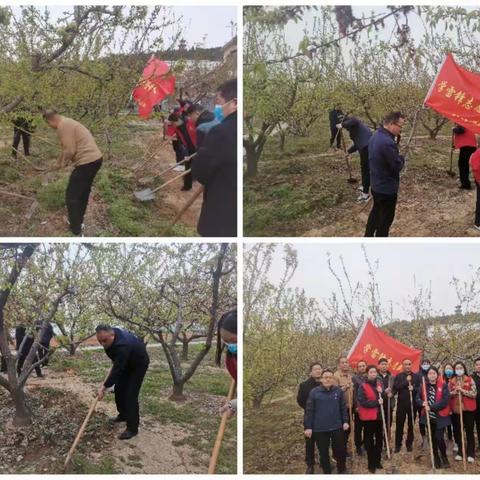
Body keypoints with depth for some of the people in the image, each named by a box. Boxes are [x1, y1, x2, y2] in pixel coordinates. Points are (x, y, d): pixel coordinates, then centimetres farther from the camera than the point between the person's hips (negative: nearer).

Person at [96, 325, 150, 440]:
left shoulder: (123, 345, -42)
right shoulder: (109, 336, -15)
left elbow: (117, 370, -38)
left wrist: (104, 387, -32)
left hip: (138, 364, -8)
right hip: (126, 363, 8)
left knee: (131, 395, -12)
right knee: (119, 389, 12)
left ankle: (132, 428, -6)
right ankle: (123, 415, 33)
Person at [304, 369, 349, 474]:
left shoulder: (338, 391, 1)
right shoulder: (314, 392, -6)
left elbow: (343, 408, 9)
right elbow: (309, 411, -4)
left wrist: (345, 421, 4)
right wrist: (308, 427, -5)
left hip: (337, 427, 1)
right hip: (320, 428, -1)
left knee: (340, 449, 8)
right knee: (323, 453, 8)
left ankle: (342, 469, 33)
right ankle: (327, 472, 25)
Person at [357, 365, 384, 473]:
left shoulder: (379, 384, 9)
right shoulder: (363, 386, -11)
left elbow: (384, 398, 13)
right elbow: (362, 402, -18)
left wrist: (382, 393, -8)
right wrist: (376, 402, -20)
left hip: (379, 416, 6)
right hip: (368, 417, -6)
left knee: (379, 439, 13)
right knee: (369, 440, 0)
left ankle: (377, 461, 26)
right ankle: (371, 464, 8)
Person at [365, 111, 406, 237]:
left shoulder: (375, 136, 2)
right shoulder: (388, 143, -30)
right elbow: (398, 166, -22)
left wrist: (396, 157, 3)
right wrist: (401, 158, -3)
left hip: (375, 184, 10)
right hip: (387, 187, -9)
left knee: (376, 211, 27)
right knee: (386, 218, 6)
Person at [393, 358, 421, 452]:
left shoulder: (416, 376, 6)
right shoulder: (399, 376, 3)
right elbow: (395, 388, -10)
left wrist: (414, 389, -19)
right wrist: (406, 381, -16)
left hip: (413, 404, 1)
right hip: (401, 404, -1)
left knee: (411, 425, 7)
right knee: (399, 425, 1)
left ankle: (409, 444, 18)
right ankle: (398, 445, 10)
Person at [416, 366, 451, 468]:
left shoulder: (443, 385, -8)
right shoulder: (423, 386, 2)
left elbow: (445, 400, -16)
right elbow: (417, 399, 2)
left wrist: (432, 407, -21)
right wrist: (422, 403, -21)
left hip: (440, 417, -3)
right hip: (428, 416, 3)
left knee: (439, 438, -9)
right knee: (432, 438, 11)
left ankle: (444, 458, 13)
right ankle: (436, 458, 27)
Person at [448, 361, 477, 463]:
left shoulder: (470, 380, -1)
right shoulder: (451, 381, 7)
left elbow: (474, 394, -9)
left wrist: (462, 390, -17)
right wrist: (454, 392, -12)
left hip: (468, 409, -3)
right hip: (456, 409, 3)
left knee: (469, 432, 1)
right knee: (457, 431, 8)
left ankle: (470, 454, 8)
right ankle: (460, 452, 20)